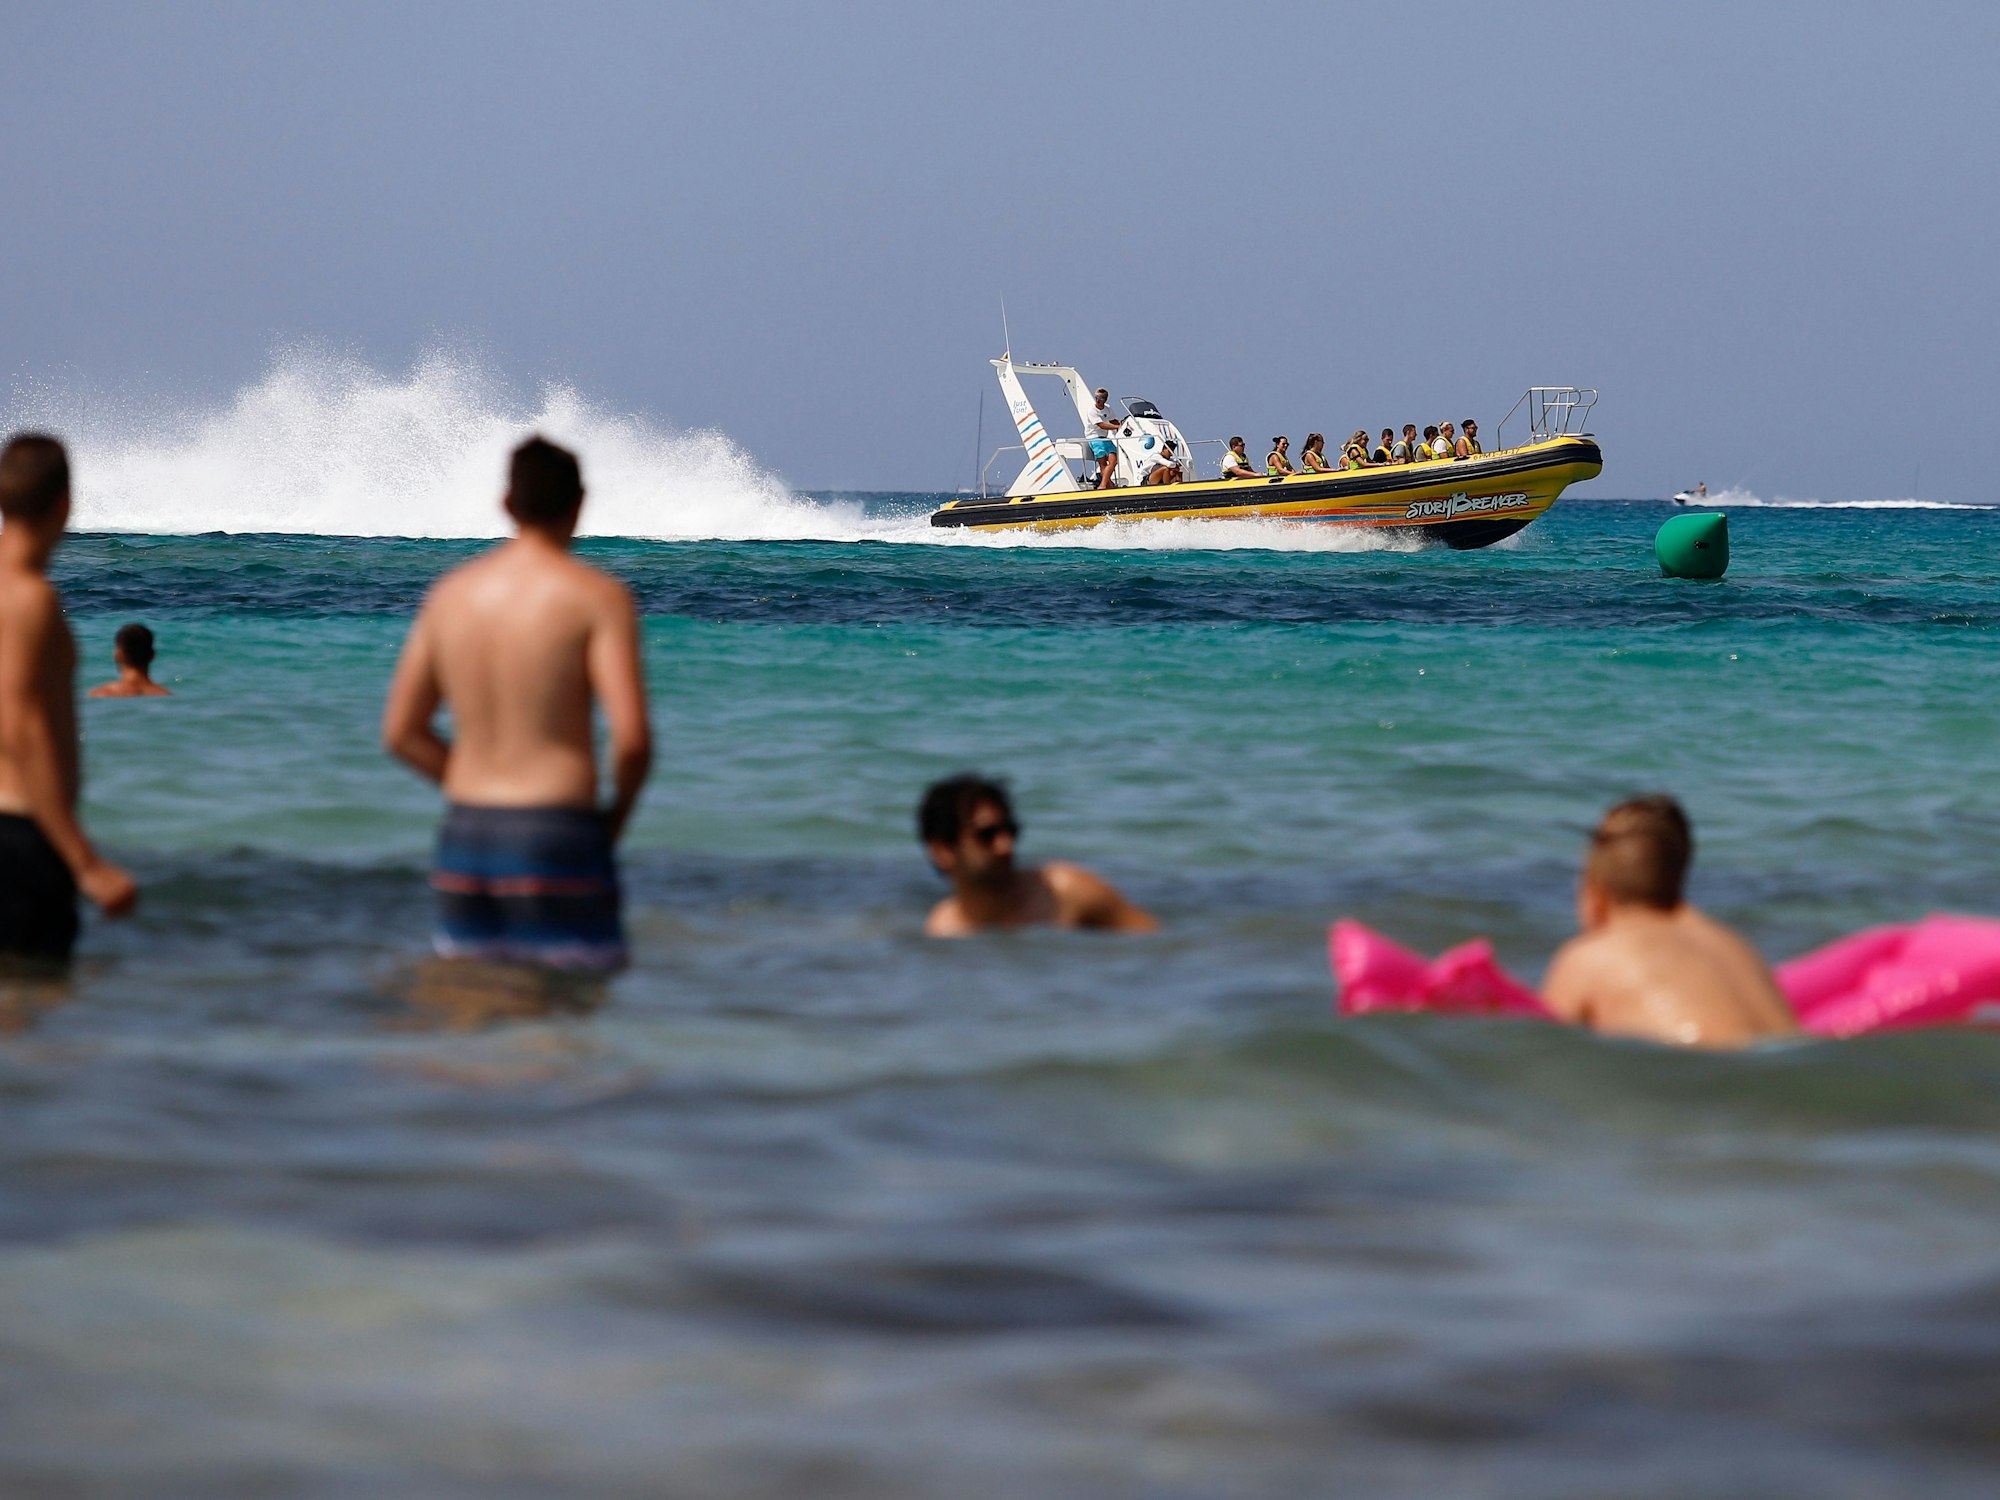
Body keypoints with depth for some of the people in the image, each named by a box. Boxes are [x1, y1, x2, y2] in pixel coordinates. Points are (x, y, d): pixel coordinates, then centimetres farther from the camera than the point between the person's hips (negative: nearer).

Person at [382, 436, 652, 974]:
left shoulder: (450, 592, 10)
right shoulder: (596, 596, -7)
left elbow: (401, 733, 13)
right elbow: (632, 736, -15)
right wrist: (617, 814, 3)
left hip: (465, 834, 5)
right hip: (559, 841, -5)